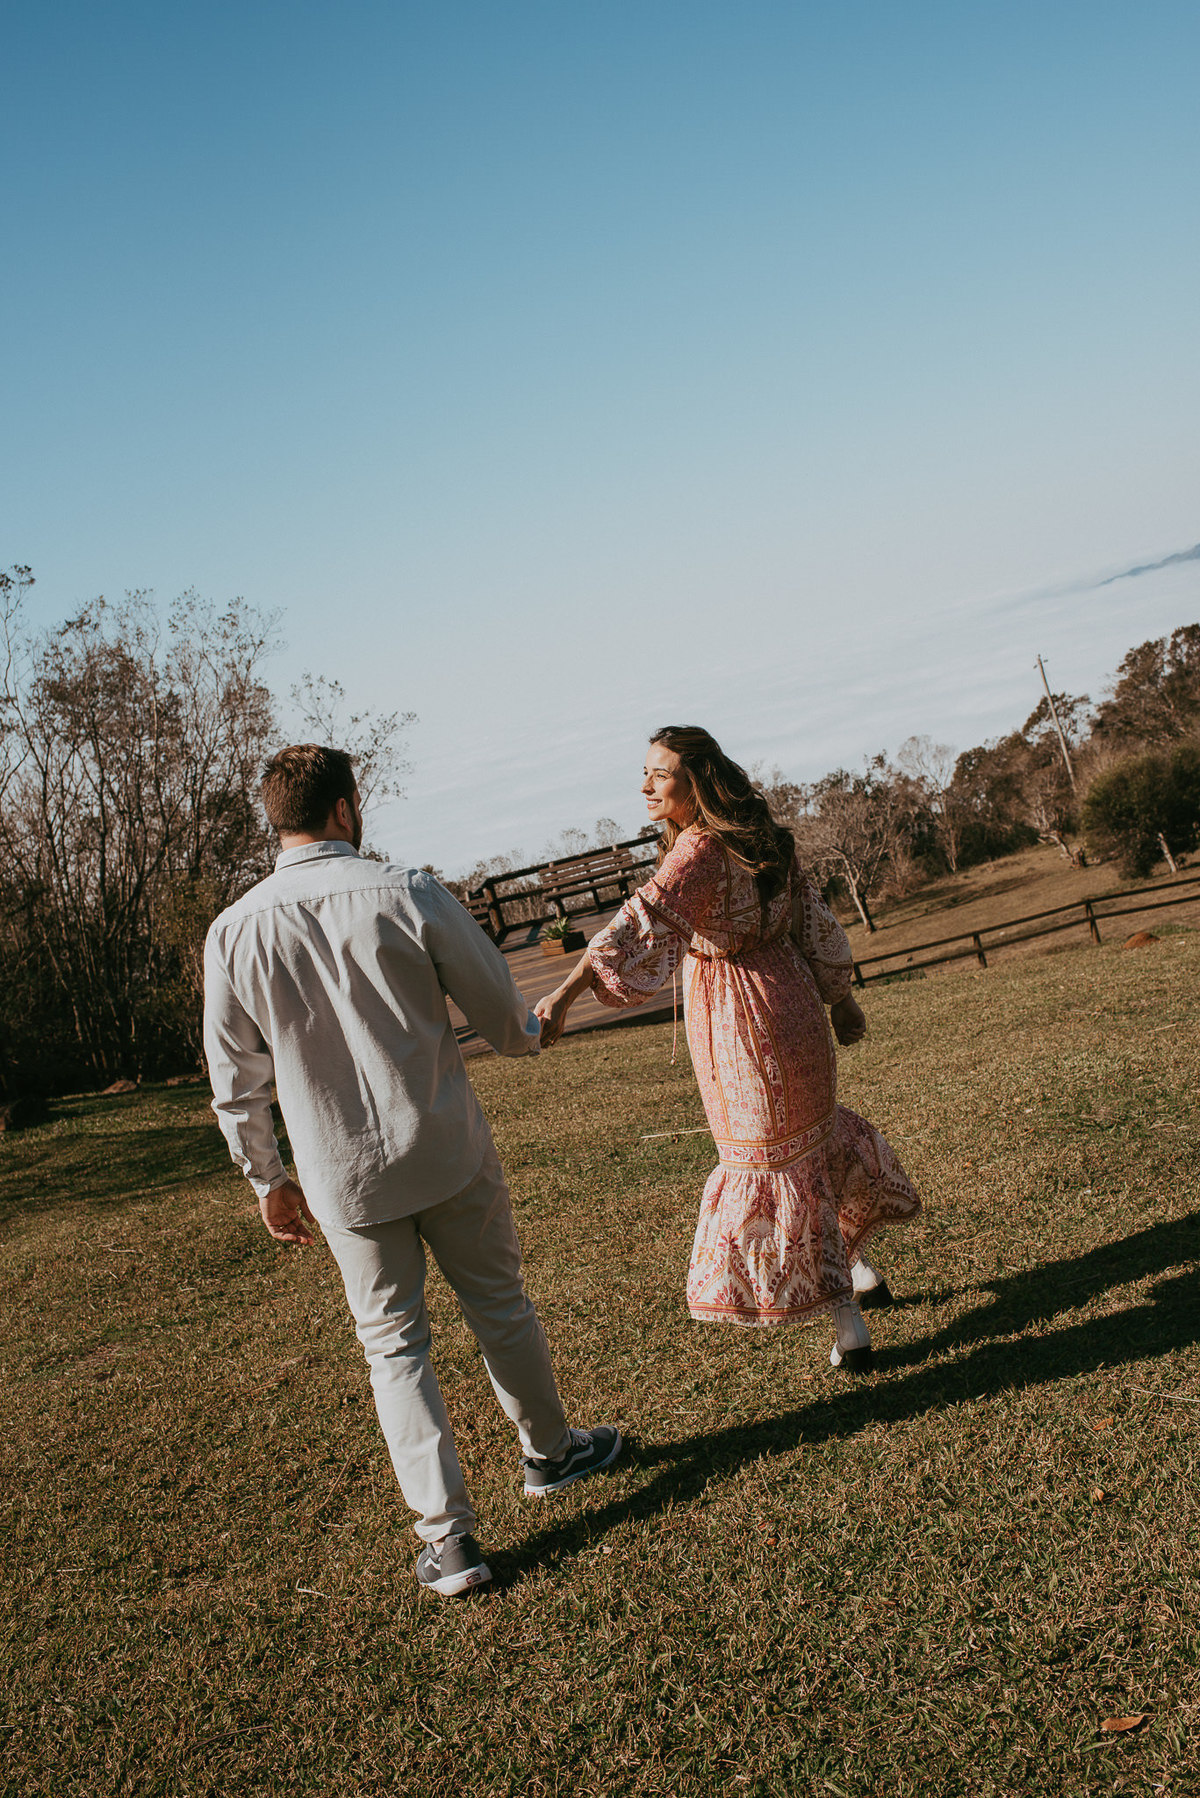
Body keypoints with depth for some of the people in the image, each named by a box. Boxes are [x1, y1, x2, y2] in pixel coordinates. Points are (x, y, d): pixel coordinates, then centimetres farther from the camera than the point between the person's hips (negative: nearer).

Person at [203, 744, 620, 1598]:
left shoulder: (233, 933, -7)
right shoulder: (409, 896, -14)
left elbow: (236, 1082, 1)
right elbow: (506, 1017, -5)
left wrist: (268, 1180, 15)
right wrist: (530, 1031, 19)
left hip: (344, 1178, 1)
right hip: (449, 1151, -1)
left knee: (394, 1345, 12)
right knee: (500, 1309, 19)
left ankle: (448, 1537, 12)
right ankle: (550, 1451, 40)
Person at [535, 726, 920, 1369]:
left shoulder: (698, 851, -22)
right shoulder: (762, 839, 4)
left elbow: (641, 926, -36)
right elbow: (814, 924, 11)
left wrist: (566, 992, -43)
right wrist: (838, 997, 20)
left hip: (742, 1025, -9)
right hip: (792, 1003, 9)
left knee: (774, 1169, 5)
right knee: (809, 1135, 27)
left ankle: (848, 1328, 13)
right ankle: (862, 1272, 45)